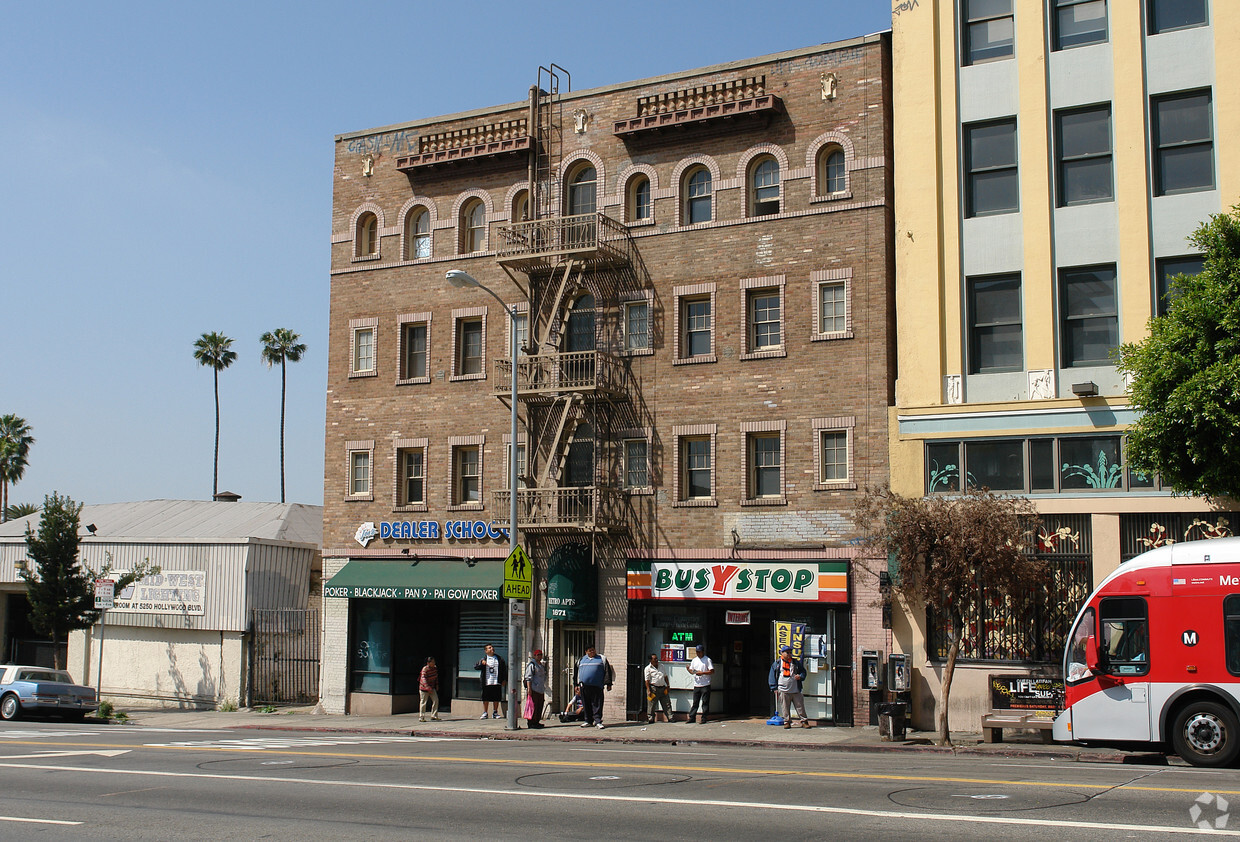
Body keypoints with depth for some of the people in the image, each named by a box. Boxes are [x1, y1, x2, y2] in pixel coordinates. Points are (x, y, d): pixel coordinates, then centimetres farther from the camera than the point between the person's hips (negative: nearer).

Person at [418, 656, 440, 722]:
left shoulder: (435, 668, 0)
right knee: (423, 702, -3)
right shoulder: (425, 669, -22)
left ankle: (434, 715, 6)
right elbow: (423, 679, -30)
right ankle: (421, 717, 5)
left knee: (436, 700, -2)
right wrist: (428, 688, -37)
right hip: (424, 688, -7)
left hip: (432, 687, 7)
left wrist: (437, 685, 11)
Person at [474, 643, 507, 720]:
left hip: (497, 682, 1)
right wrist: (481, 663, -19)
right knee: (486, 699, 1)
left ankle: (495, 713, 16)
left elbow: (505, 669, 12)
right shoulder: (484, 659, 6)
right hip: (487, 683, -1)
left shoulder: (499, 659, 10)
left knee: (496, 698, 5)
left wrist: (505, 680, 5)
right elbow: (475, 667, 0)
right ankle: (485, 713, 10)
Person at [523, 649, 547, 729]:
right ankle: (531, 722, -7)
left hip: (541, 690, 9)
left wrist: (544, 688, 25)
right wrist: (529, 688, -19)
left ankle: (537, 721, 15)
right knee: (533, 706, -9)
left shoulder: (542, 665, 20)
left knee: (539, 706, 9)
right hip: (533, 689, -9)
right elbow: (528, 677, -12)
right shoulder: (531, 665, -6)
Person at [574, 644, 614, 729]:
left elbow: (607, 671, 2)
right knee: (586, 704, 7)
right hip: (584, 686, 3)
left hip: (596, 686, -3)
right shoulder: (581, 660, 17)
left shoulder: (602, 659, 7)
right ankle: (588, 721, 17)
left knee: (597, 704, -7)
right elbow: (577, 673, 23)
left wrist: (608, 684, -5)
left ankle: (597, 721, -6)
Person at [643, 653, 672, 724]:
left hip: (662, 688, 5)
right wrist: (648, 690, -15)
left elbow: (665, 676, 21)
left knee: (667, 703, 3)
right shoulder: (648, 669, -3)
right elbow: (647, 680, -8)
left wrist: (668, 686, 15)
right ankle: (650, 719, 7)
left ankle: (670, 718, 6)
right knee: (652, 705, -1)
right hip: (653, 688, -5)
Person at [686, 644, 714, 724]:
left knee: (705, 702, -2)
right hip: (696, 685, 5)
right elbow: (691, 671, 18)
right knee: (695, 702, 6)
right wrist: (689, 670, -4)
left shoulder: (707, 660, -2)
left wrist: (702, 673, -16)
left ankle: (704, 719, 2)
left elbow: (712, 671, -7)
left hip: (705, 685, -5)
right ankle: (691, 718, 8)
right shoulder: (694, 660, 15)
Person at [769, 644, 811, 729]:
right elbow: (772, 676, 6)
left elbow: (803, 672, 19)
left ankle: (804, 721, 9)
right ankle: (787, 722, 10)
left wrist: (800, 676, -4)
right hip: (783, 691, -1)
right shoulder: (777, 663, 6)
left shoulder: (796, 663, 11)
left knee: (800, 706, 2)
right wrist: (774, 688, 0)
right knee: (785, 708, 0)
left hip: (796, 690, 1)